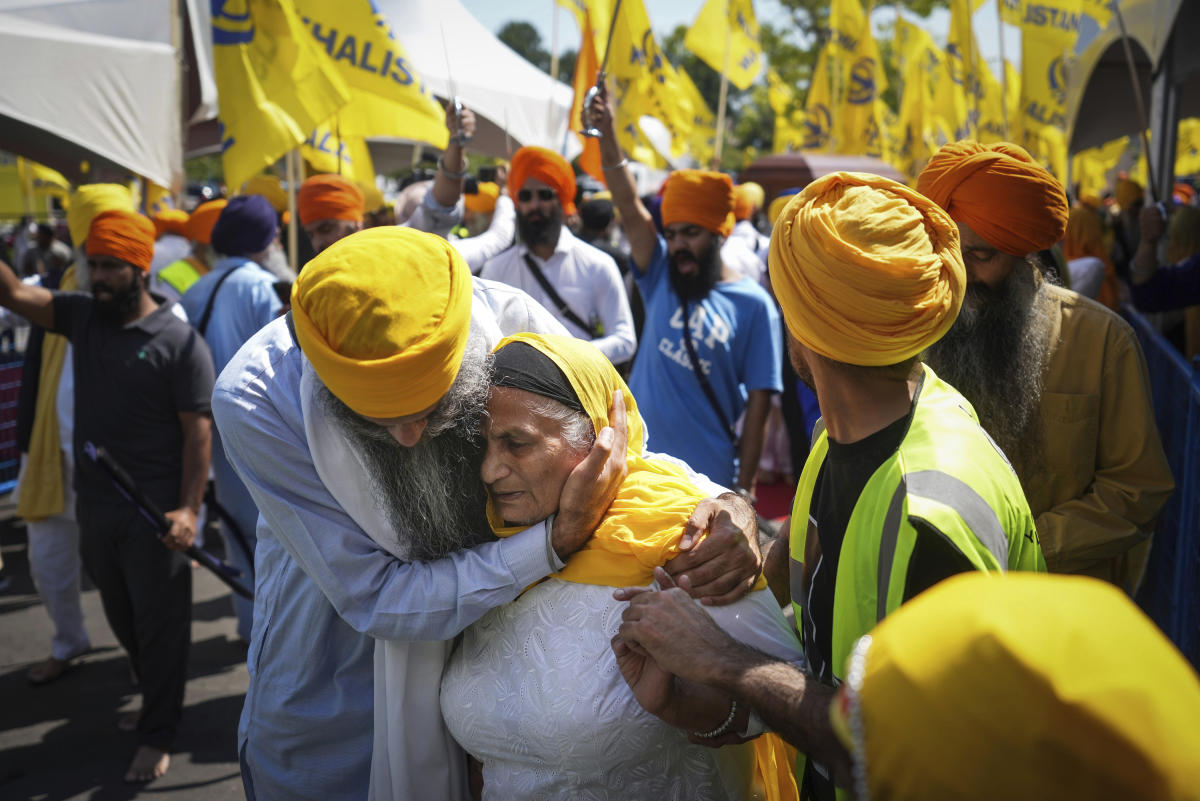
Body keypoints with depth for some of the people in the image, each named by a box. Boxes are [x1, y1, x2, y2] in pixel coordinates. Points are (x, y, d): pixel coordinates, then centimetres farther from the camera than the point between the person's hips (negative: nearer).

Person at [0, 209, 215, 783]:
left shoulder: (180, 342, -12)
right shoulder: (82, 315, 6)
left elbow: (197, 432, -14)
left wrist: (189, 509, -20)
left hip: (153, 514, -6)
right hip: (95, 507, 6)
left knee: (159, 624, 6)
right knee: (121, 619, 20)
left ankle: (156, 736, 21)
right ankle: (157, 702, 42)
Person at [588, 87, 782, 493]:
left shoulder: (753, 305, -5)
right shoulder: (661, 278, 4)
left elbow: (758, 400, -5)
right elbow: (630, 209, -8)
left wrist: (745, 485, -7)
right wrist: (607, 136, -20)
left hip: (708, 476, -3)